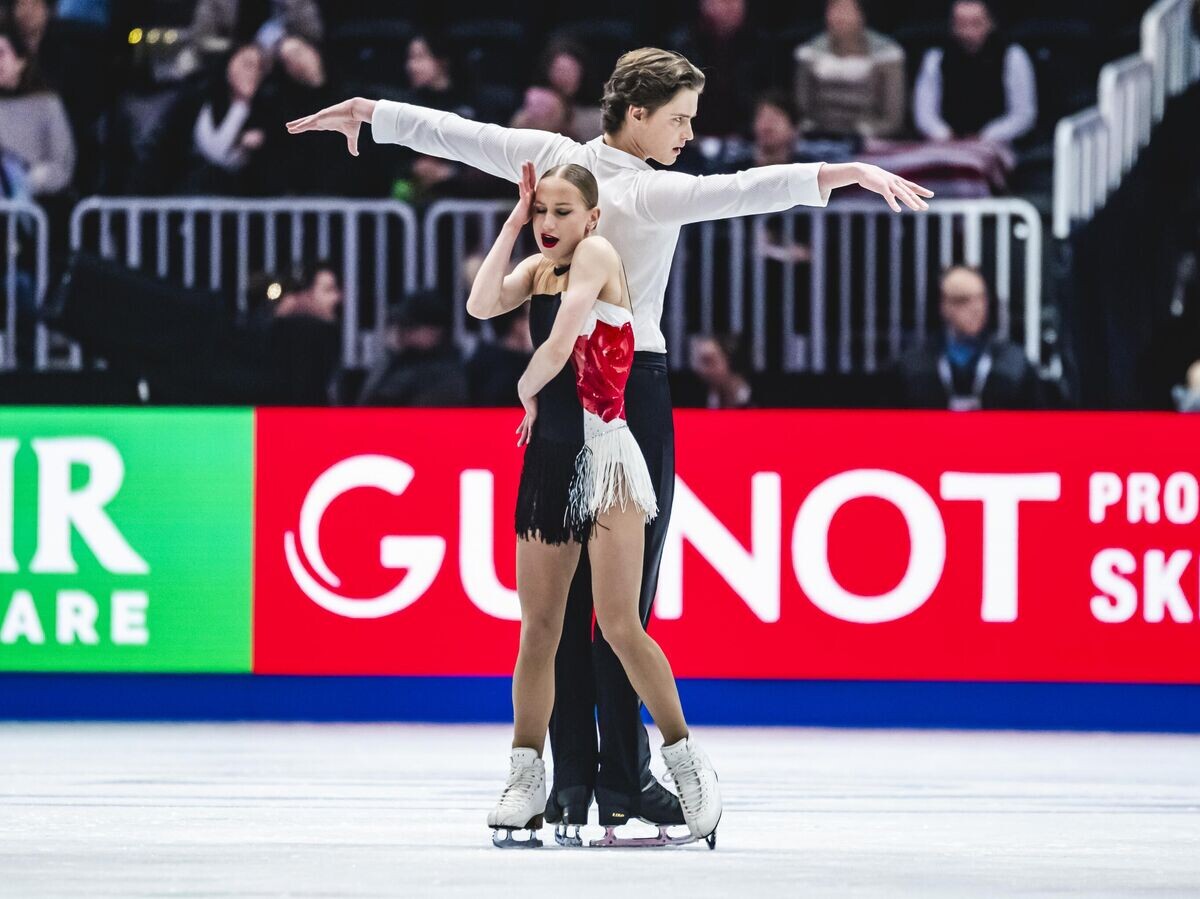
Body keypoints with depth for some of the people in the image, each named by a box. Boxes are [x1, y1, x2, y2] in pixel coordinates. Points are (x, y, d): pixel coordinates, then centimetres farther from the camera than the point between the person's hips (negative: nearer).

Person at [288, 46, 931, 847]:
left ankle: (571, 782, 5)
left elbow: (457, 134, 11)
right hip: (631, 390, -7)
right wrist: (845, 174, -41)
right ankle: (624, 782, -2)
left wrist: (370, 112, 25)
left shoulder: (553, 157, 1)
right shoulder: (650, 193, -17)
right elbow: (740, 190, -32)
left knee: (567, 591, 6)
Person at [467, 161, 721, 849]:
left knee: (620, 625, -13)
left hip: (605, 457, -7)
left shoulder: (597, 255, -8)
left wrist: (526, 392, 4)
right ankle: (526, 781, 9)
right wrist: (514, 221, -3)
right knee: (538, 630, 6)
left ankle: (687, 760, -3)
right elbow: (482, 305, -5)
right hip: (550, 459, 7)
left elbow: (558, 348, -15)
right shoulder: (539, 269, 13)